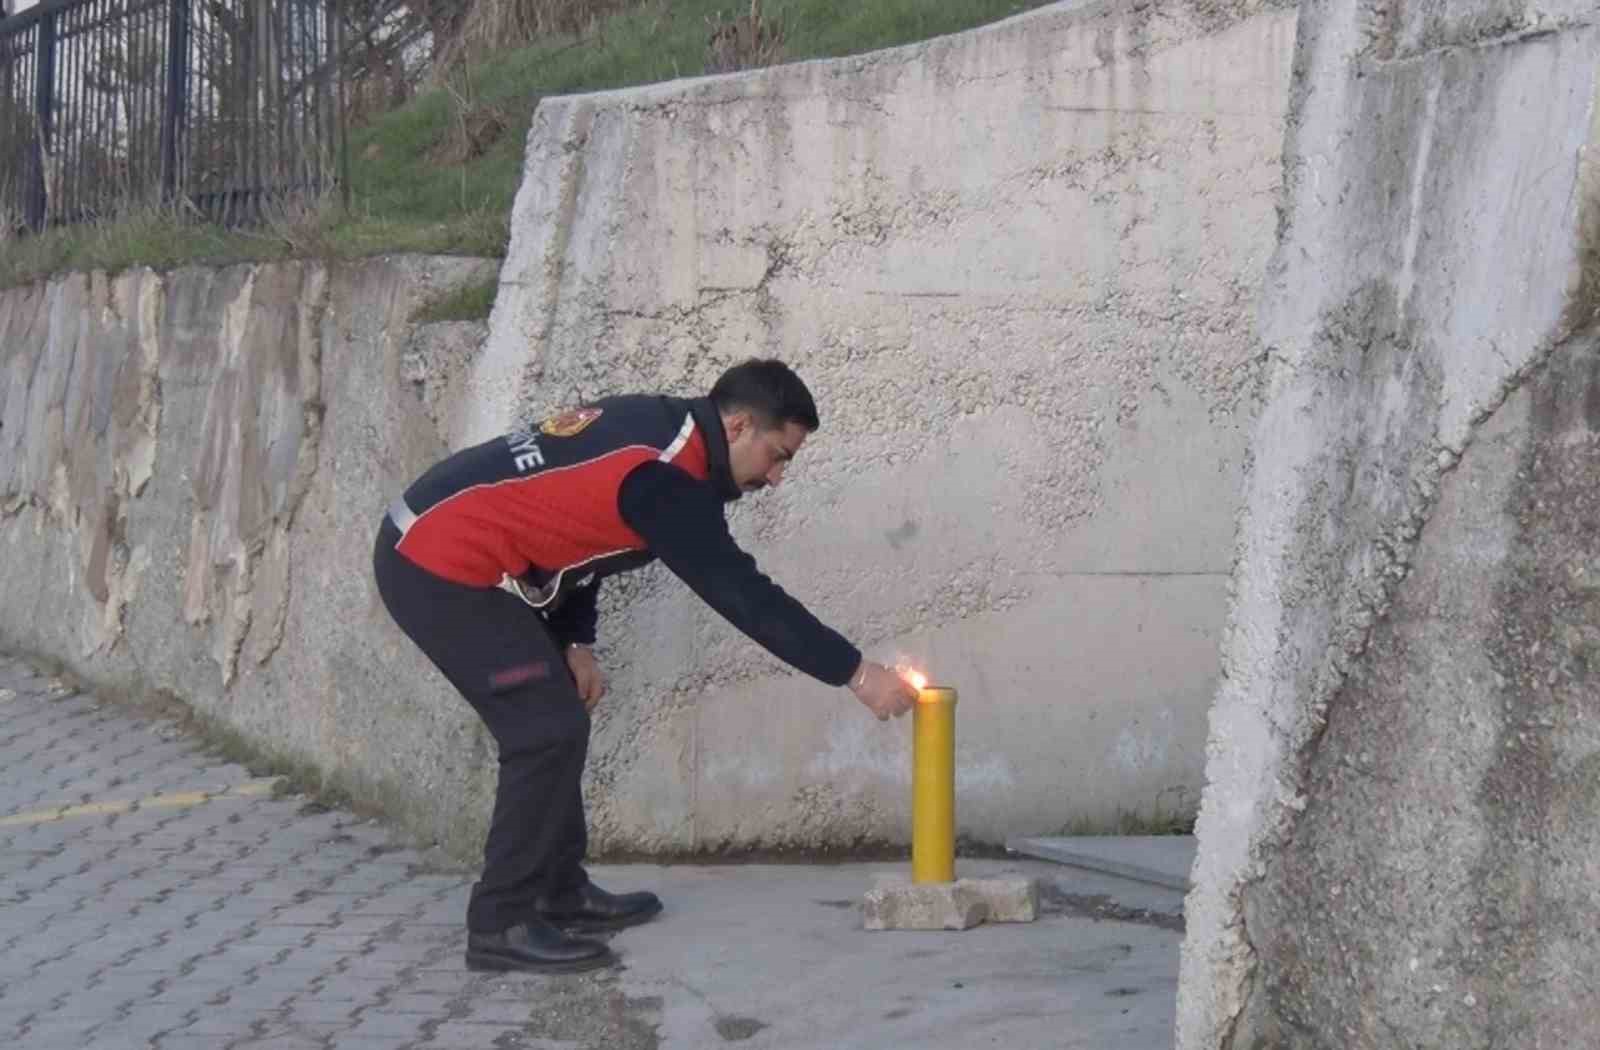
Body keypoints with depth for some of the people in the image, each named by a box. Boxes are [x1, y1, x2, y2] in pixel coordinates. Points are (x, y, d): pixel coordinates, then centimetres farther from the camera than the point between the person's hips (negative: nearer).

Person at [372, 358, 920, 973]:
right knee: (548, 731, -10)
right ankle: (502, 925, -3)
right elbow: (742, 594, -21)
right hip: (439, 567, -10)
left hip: (444, 552, 10)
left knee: (554, 723, 15)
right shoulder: (666, 477, -21)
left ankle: (562, 894, 23)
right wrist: (856, 673, -17)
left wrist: (575, 643, 10)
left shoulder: (654, 426, 9)